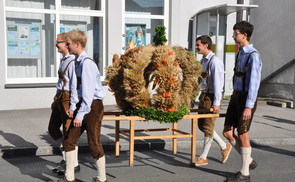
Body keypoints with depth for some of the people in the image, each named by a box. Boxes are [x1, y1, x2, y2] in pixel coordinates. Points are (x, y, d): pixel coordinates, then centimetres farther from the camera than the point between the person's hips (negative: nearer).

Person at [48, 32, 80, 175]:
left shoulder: (72, 62, -17)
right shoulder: (63, 60, 13)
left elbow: (74, 85, -20)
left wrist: (72, 107, -21)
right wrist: (55, 100, 22)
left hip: (68, 98, -10)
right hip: (60, 98, 10)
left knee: (68, 132, 0)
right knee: (52, 128, 16)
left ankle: (74, 164, 16)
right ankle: (66, 158, 29)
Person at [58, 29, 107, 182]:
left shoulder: (87, 63, -18)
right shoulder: (78, 62, 10)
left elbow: (88, 91, -23)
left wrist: (80, 114, -23)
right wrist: (77, 111, 17)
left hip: (92, 106, -9)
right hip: (82, 105, 9)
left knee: (94, 144, 2)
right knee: (69, 140, 11)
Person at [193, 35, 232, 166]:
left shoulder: (215, 61, -16)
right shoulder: (203, 60, 12)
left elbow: (218, 82, -19)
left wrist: (216, 102, -20)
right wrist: (202, 96, 16)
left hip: (212, 97, -9)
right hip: (204, 96, 10)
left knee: (208, 126, 0)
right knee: (201, 124, 13)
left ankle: (203, 157, 12)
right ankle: (224, 147, 27)